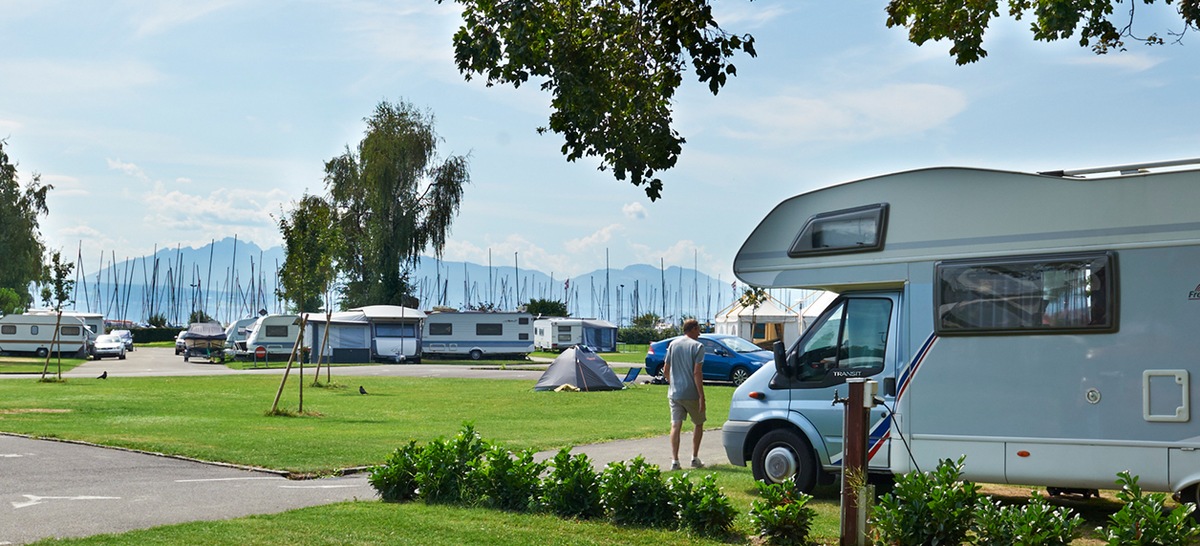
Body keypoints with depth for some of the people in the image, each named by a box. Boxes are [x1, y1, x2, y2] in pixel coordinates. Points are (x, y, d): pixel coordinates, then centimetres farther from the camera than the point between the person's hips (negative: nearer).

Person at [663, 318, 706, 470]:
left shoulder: (673, 344, 8)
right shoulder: (697, 346, -8)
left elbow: (665, 370, 10)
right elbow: (697, 373, -15)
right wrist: (701, 396, -14)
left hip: (674, 393, 4)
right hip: (691, 394, -4)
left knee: (675, 426, 2)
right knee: (699, 424, 14)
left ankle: (674, 461, -5)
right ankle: (695, 459, 15)